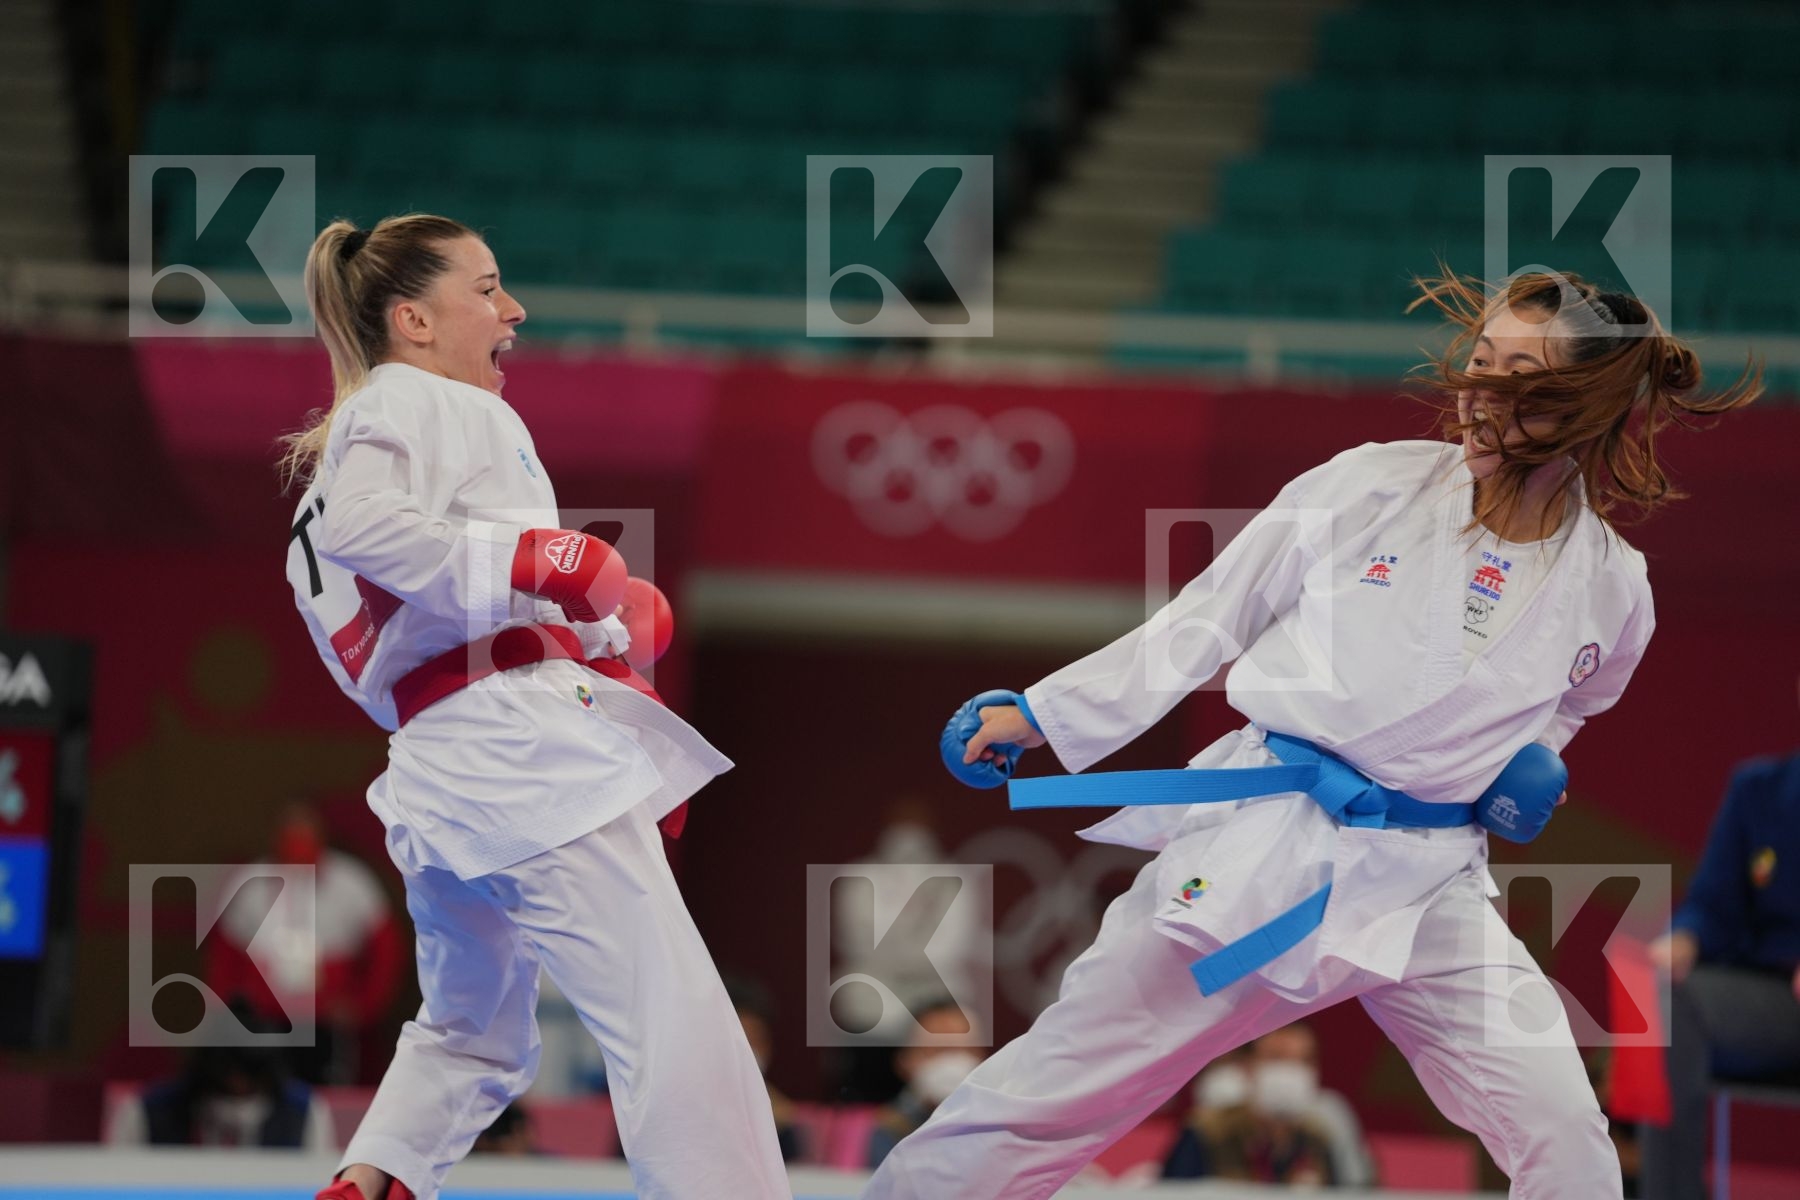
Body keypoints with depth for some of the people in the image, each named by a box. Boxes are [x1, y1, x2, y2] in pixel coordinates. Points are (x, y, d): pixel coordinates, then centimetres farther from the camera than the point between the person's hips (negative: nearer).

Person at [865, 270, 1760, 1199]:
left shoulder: (1610, 589, -3)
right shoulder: (1370, 487, -9)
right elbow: (1206, 622, 2)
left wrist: (1533, 763, 3)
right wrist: (1040, 714, 2)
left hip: (1427, 887, 2)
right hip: (1262, 844, -1)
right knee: (1056, 1087, 1)